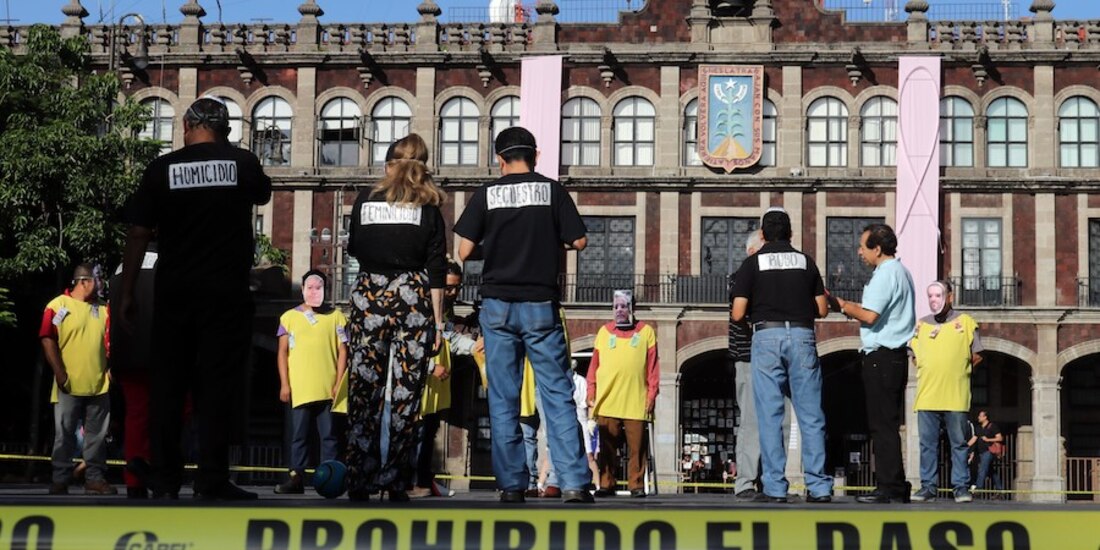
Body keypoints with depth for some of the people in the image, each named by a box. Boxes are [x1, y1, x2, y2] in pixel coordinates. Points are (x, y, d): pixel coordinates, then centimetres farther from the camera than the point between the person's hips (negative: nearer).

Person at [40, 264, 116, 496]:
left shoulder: (101, 309, 15)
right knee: (64, 435, 0)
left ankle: (95, 478, 11)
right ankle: (60, 481, 5)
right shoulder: (58, 306, -2)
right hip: (70, 385, -5)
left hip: (99, 385, 5)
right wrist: (60, 375, -13)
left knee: (97, 435, 6)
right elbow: (48, 340, -8)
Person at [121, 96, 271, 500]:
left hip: (174, 292, 1)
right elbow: (262, 196, 23)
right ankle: (212, 482, -1)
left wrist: (127, 293, 7)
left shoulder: (163, 168, 0)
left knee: (168, 383, 8)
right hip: (226, 292, -1)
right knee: (217, 384, 1)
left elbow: (138, 234, 0)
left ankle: (165, 481, 10)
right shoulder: (244, 163, 0)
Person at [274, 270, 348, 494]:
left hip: (328, 389, -1)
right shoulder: (289, 317, 9)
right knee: (299, 435, 2)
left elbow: (342, 351, 5)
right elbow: (283, 352, 8)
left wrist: (339, 383, -3)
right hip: (299, 389, 1)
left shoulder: (336, 316, 7)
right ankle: (296, 477, 3)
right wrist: (284, 384, 1)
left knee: (329, 435, 1)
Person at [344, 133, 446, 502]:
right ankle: (396, 484, 0)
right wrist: (438, 320, 3)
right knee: (406, 392, 1)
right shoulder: (428, 208, 4)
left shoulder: (365, 201, 7)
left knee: (364, 389, 4)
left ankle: (359, 483, 4)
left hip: (369, 296, 1)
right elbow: (436, 270, 0)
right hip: (413, 298, -1)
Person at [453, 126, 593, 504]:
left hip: (498, 304, 1)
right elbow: (579, 241, -1)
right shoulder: (552, 190, 1)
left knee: (503, 399, 5)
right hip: (541, 304, 0)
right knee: (557, 394, 0)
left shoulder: (487, 194, 2)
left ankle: (511, 485, 5)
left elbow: (464, 250, -1)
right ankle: (574, 483, -6)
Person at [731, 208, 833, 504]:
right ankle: (819, 486, 2)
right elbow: (822, 309, 10)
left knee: (770, 416, 1)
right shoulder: (805, 261, 11)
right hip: (802, 336, 2)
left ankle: (775, 488, -1)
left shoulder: (753, 263, 4)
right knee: (811, 415, 4)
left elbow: (737, 313, -1)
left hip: (767, 337, -2)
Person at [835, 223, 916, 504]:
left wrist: (845, 306, -4)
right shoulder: (902, 272, 19)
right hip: (896, 354, 10)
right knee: (888, 424, 12)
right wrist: (853, 309, 15)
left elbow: (870, 316, -20)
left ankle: (889, 487, -8)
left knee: (882, 425, -8)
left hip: (881, 356, -10)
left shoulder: (885, 274, -13)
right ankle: (897, 487, 14)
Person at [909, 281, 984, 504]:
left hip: (956, 396, -3)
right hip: (926, 396, 3)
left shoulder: (965, 322, 7)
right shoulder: (920, 324, 14)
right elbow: (913, 356, 18)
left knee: (959, 443, 1)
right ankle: (928, 487, 8)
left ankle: (961, 486, 5)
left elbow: (976, 355, 8)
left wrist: (957, 371, 4)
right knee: (928, 444, 4)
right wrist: (930, 372, 7)